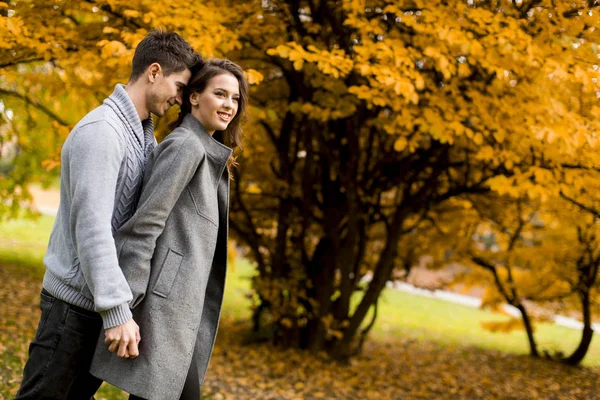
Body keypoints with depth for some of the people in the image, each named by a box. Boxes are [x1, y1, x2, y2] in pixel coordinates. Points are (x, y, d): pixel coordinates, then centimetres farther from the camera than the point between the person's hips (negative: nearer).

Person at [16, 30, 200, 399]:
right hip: (77, 301, -9)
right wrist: (117, 311, -27)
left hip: (103, 299, 9)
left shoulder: (145, 134, 11)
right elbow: (91, 227, -25)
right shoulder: (101, 131, -18)